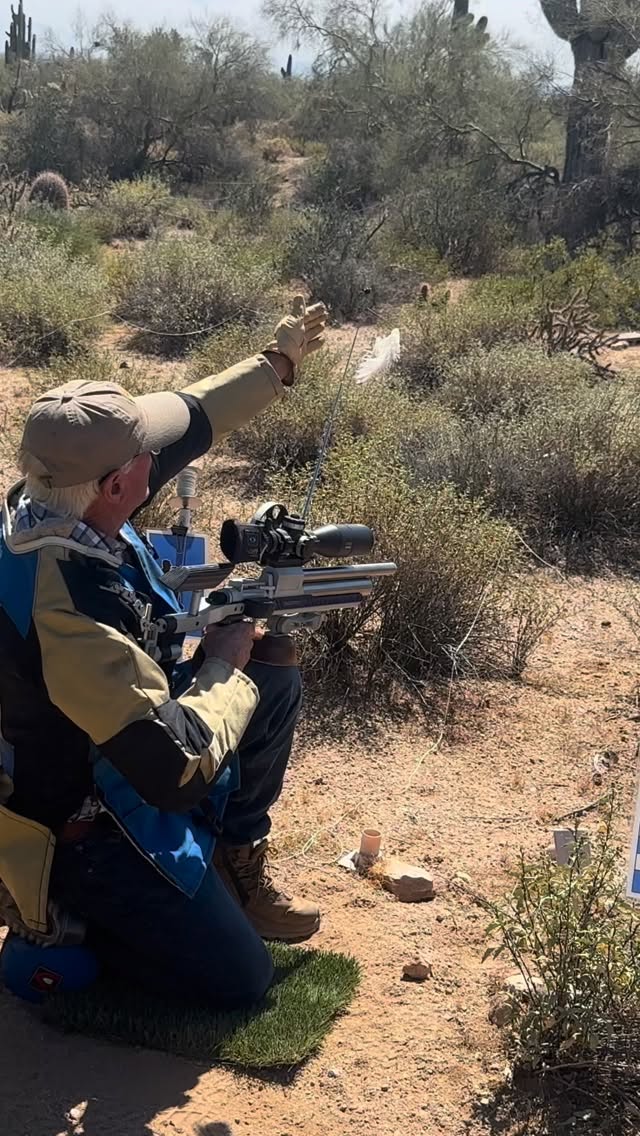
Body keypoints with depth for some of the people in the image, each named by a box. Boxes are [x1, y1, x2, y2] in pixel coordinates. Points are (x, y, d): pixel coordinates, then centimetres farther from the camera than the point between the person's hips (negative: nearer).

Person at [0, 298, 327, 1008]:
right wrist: (225, 663, -19)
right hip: (78, 826, -9)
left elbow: (184, 420, 4)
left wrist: (279, 361, 13)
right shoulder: (65, 604, -40)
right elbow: (178, 768, -36)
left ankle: (234, 867, 22)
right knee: (237, 979, -3)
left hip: (113, 756, 9)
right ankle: (62, 917, 12)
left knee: (275, 680, 10)